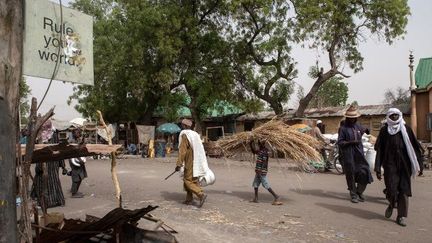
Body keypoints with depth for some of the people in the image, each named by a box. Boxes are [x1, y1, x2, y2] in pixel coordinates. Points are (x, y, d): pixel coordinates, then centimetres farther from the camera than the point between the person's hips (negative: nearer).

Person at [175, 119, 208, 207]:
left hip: (190, 163, -8)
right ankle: (189, 199, 18)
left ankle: (201, 194, -15)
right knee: (187, 179, 16)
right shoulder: (195, 134, 14)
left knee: (188, 181, -3)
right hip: (197, 162, 8)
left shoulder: (184, 135, -11)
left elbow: (182, 151, -18)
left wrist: (179, 164, -18)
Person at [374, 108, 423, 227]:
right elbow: (379, 150, 1)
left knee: (403, 190, 1)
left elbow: (414, 147, 5)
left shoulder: (406, 129, 5)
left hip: (404, 164, 1)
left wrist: (417, 164, -2)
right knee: (391, 188, -5)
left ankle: (401, 216, 12)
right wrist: (378, 168, -3)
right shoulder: (384, 130, 2)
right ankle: (392, 204, 28)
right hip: (390, 164, -1)